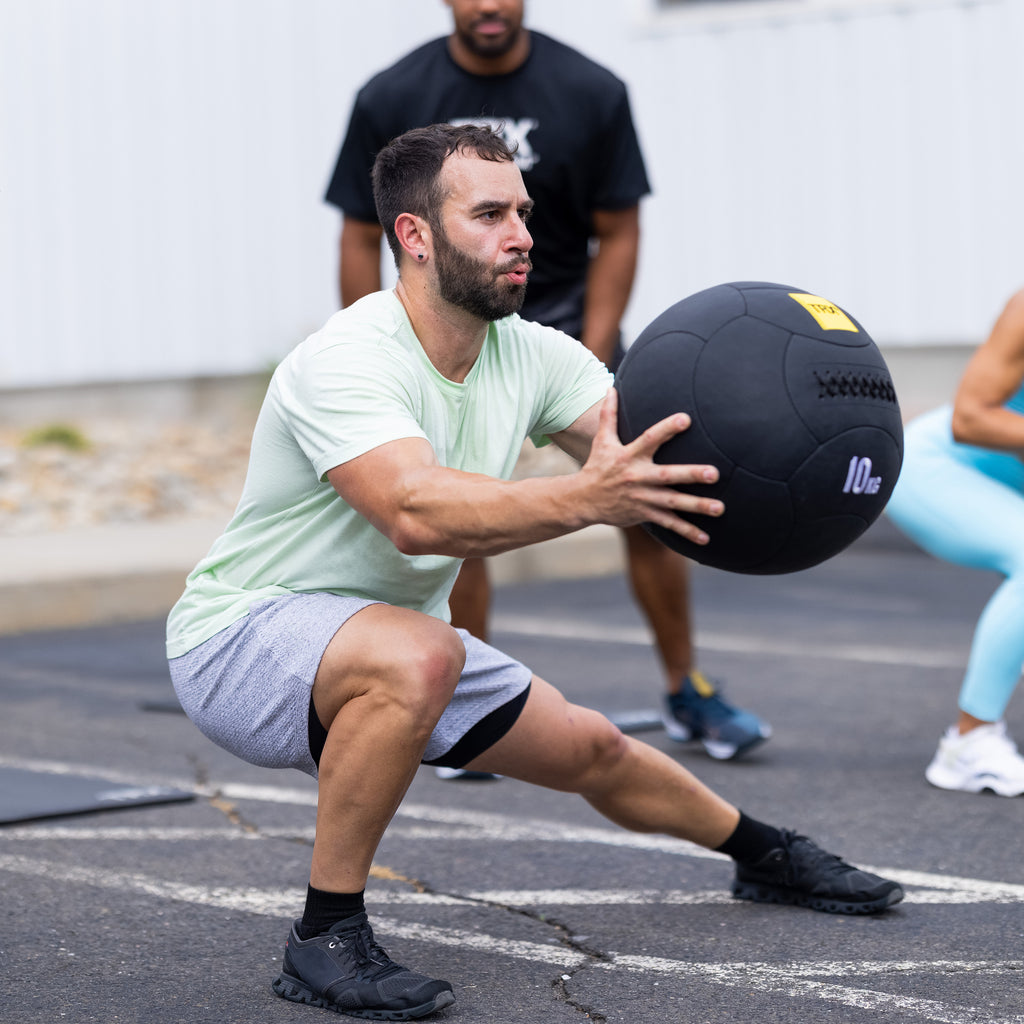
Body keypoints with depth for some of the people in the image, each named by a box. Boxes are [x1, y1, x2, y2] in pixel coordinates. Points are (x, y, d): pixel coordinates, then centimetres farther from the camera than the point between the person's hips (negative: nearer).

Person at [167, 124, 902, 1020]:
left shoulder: (534, 356, -5)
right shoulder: (345, 363, -29)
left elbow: (651, 448, -16)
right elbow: (415, 512, -46)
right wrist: (586, 497, -59)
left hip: (394, 646, 8)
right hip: (237, 643, -8)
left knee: (592, 750, 14)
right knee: (415, 655, -38)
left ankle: (766, 856, 43)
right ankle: (325, 939, -25)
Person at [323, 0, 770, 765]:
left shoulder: (592, 93, -10)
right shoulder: (392, 101, -9)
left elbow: (617, 234, -5)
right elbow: (362, 240, -2)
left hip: (565, 312, 0)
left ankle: (687, 692, 11)